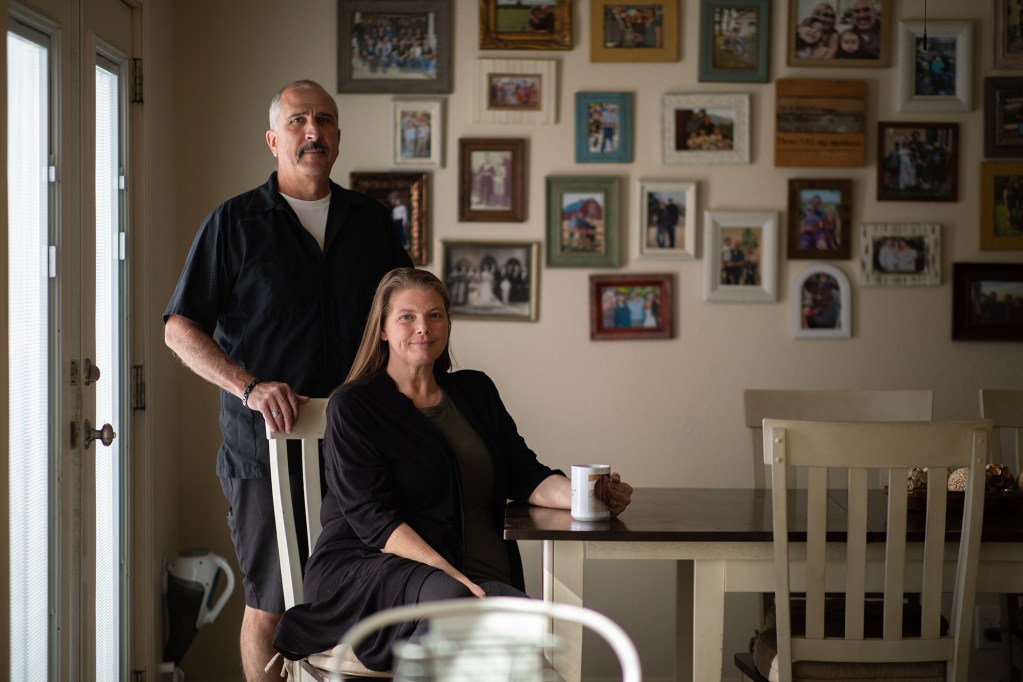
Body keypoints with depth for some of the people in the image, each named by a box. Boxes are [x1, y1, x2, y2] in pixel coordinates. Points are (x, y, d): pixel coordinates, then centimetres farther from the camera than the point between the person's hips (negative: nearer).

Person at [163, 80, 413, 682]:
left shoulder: (372, 221, 12)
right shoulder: (235, 223, 2)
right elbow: (181, 329, -1)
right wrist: (251, 387, -15)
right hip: (266, 444, -2)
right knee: (272, 603, 1)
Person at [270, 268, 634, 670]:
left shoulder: (475, 391, 21)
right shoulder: (354, 406, 3)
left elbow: (525, 475, 15)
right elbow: (373, 520, -8)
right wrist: (451, 576, -21)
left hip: (482, 579, 4)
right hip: (371, 571, -4)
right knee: (448, 599, -40)